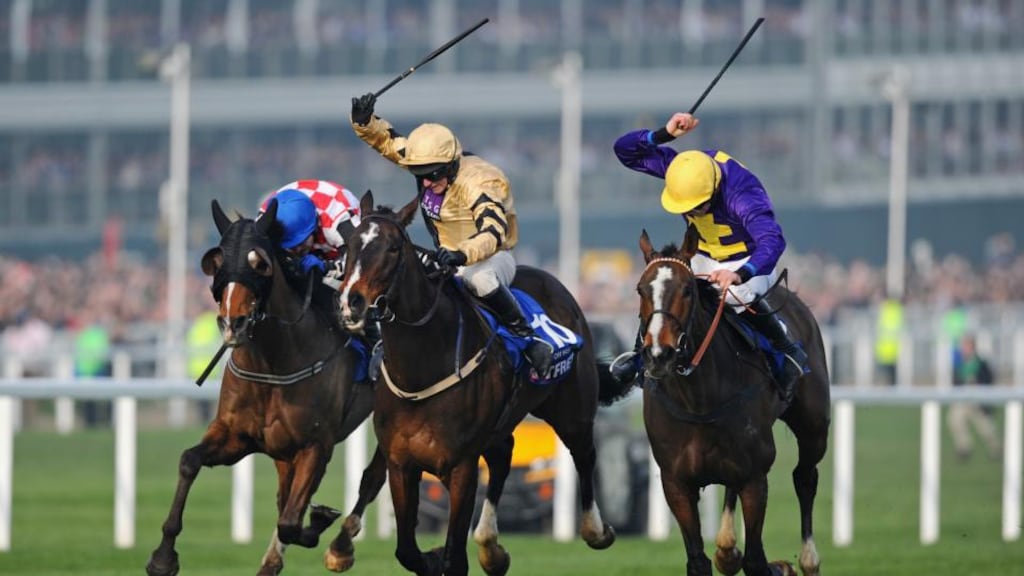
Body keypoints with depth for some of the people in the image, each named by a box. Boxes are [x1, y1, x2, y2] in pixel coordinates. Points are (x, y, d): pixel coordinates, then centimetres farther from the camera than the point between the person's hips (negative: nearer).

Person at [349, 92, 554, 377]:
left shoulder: (476, 184, -28)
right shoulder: (428, 163, -4)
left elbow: (494, 231, -43)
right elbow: (386, 140, 7)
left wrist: (463, 255, -61)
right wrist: (364, 121, -15)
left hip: (493, 256, -8)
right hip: (451, 260, 8)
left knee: (478, 277, -42)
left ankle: (528, 338, -30)